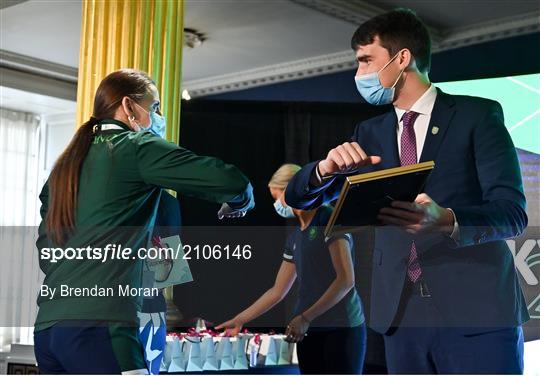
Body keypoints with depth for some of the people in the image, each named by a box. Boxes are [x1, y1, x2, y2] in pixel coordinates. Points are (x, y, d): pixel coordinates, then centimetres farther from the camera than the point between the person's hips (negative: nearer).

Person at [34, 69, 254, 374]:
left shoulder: (66, 165, 20)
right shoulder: (138, 147, 0)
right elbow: (230, 181, -7)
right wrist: (239, 203, 14)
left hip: (47, 328, 8)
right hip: (100, 326, -8)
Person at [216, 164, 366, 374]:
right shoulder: (294, 238, 16)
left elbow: (346, 279, -15)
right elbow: (278, 291, 22)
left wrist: (305, 318, -19)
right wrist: (239, 320, 22)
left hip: (342, 327, -7)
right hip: (308, 330, 7)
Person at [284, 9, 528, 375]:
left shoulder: (478, 115, 0)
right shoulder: (370, 133, 14)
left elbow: (512, 212, -8)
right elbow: (298, 197, 11)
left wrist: (446, 220, -29)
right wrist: (327, 166, -12)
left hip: (476, 307, -4)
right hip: (402, 313, 4)